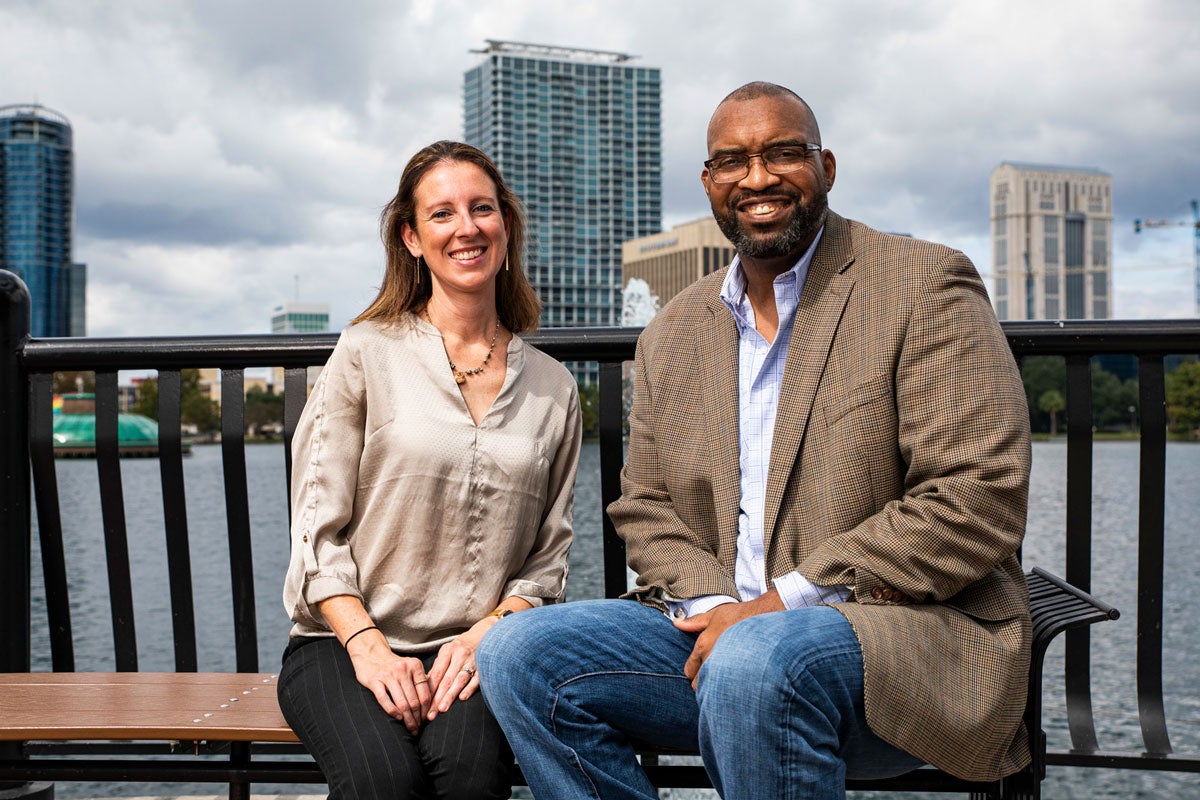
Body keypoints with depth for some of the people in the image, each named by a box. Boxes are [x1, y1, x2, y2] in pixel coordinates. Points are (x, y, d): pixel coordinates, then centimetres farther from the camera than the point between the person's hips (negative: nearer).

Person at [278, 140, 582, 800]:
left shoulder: (551, 388, 11)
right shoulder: (366, 354, 3)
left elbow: (548, 555, 10)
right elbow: (317, 529, 0)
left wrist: (487, 634, -8)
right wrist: (368, 647, -14)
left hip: (473, 649, 2)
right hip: (344, 642, -1)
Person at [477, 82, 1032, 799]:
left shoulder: (925, 288, -5)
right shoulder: (672, 336, 14)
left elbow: (978, 502, -13)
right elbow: (646, 507, 15)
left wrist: (781, 602, -16)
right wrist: (708, 605, -8)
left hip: (908, 629, -5)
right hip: (721, 623, 6)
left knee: (753, 661, -37)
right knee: (517, 655, -12)